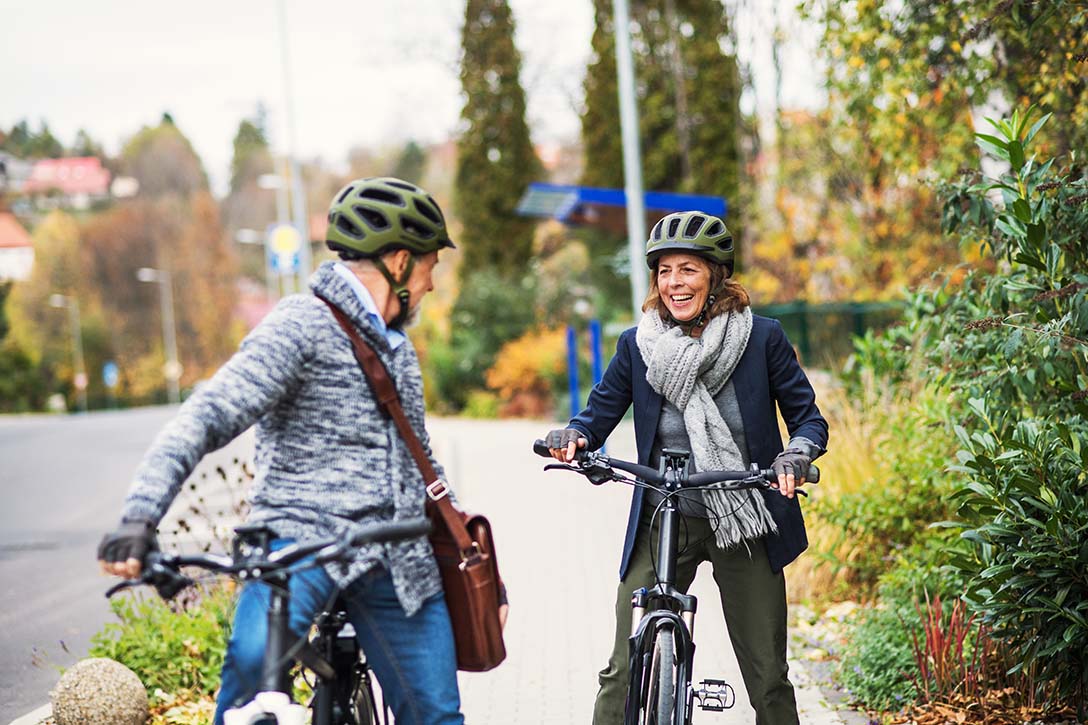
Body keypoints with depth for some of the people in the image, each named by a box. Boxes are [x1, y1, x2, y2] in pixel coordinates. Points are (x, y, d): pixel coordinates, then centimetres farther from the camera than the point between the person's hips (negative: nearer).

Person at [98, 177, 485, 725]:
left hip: (398, 562, 7)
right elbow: (207, 417, -18)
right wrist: (140, 516, -32)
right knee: (255, 654, -34)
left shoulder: (397, 346, 20)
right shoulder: (303, 326, -7)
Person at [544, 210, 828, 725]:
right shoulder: (637, 345, 1)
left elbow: (808, 417, 0)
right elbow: (599, 415, 5)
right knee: (624, 670, -5)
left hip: (746, 528, -1)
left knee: (768, 677, 7)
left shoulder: (762, 338, -3)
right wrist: (572, 437, -18)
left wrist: (796, 455, -21)